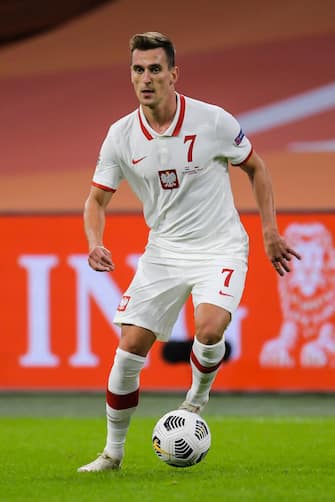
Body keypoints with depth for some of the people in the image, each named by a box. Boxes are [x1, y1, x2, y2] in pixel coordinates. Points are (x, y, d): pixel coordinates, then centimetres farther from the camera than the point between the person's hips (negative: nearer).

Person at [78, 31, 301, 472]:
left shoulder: (213, 121, -13)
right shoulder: (121, 136, -6)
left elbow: (255, 167, 3)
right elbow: (97, 198, 4)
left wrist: (270, 232, 1)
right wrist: (95, 243, -16)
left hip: (221, 248, -3)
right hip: (163, 250, 3)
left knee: (209, 328, -29)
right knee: (130, 346, -6)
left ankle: (197, 397, 4)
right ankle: (113, 452, 10)